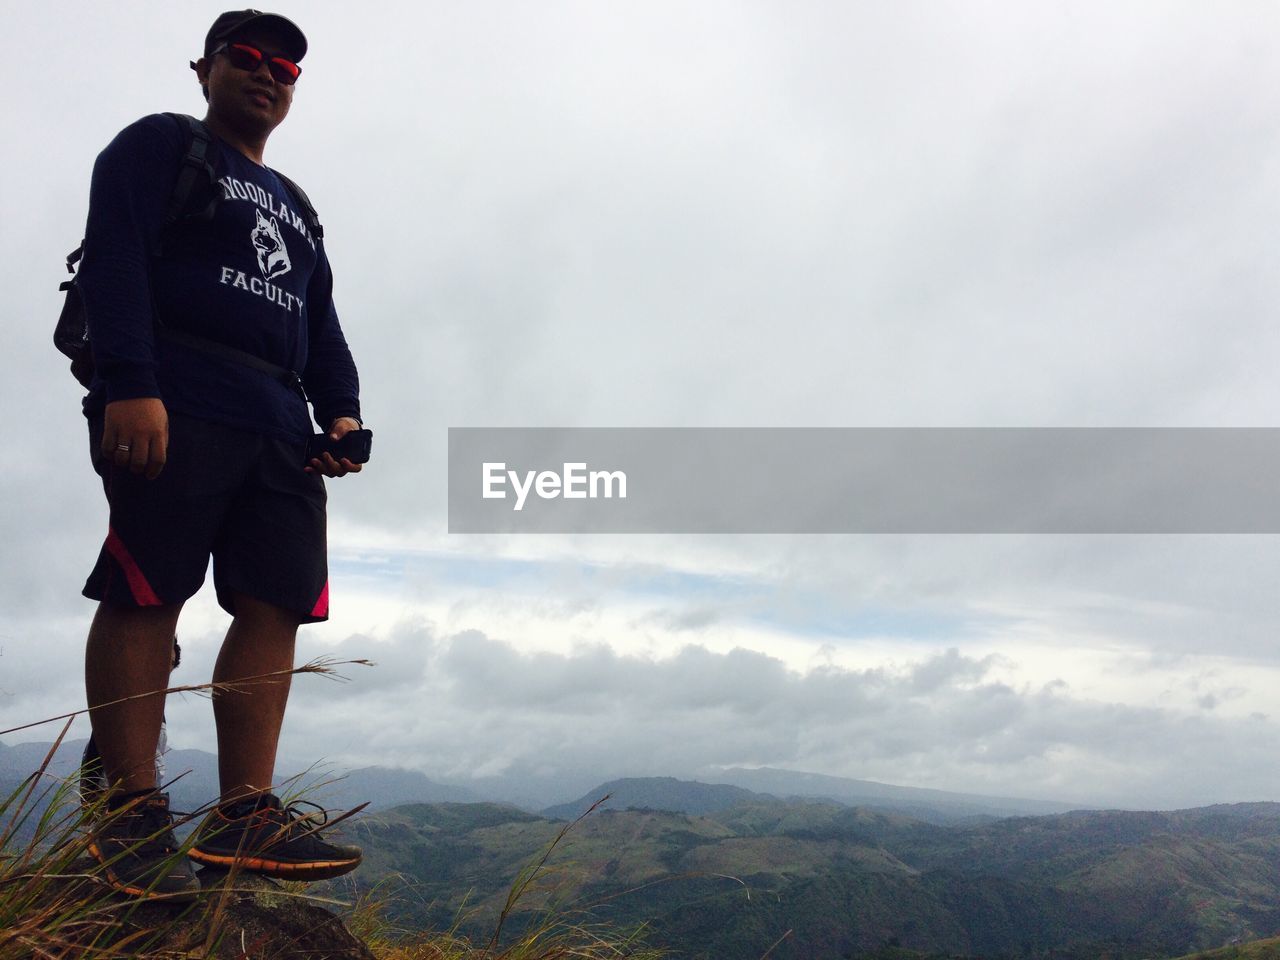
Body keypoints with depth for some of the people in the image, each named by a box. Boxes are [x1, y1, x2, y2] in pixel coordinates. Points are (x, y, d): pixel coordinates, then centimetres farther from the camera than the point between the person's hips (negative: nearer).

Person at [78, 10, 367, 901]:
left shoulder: (294, 206, 32)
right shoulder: (158, 145, 12)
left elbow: (321, 325, 25)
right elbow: (114, 257, -4)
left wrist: (341, 411, 6)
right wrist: (129, 384, -18)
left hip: (278, 426, 6)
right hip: (173, 408, -6)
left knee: (276, 605, -5)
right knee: (145, 594, -11)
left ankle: (244, 816, -5)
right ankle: (133, 815, -5)